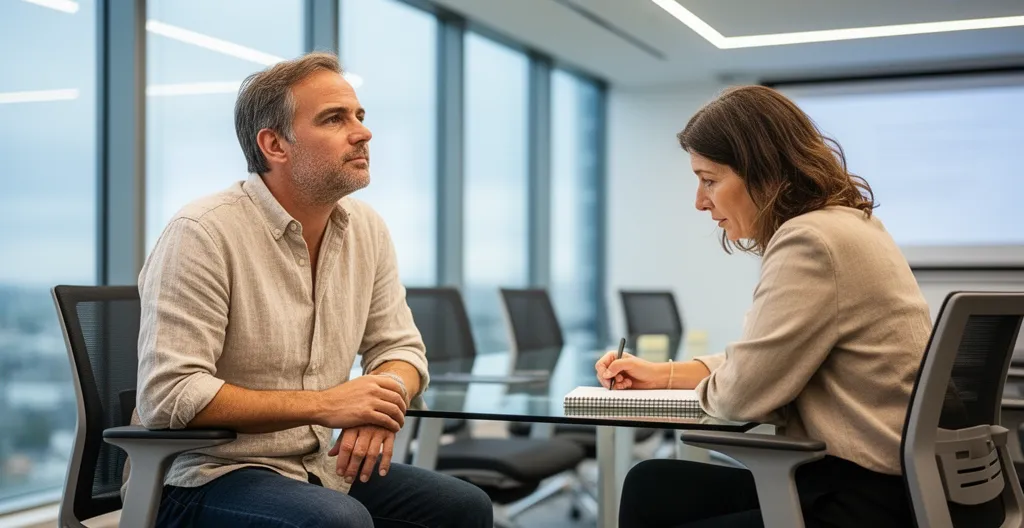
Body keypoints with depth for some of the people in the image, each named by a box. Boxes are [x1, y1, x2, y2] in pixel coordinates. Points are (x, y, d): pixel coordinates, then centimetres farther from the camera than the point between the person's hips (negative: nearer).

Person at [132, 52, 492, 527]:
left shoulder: (366, 229, 4)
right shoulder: (202, 233, -18)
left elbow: (399, 347, 10)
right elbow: (168, 395, -23)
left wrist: (380, 405, -15)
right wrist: (324, 405, -24)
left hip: (319, 469, 7)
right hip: (205, 477, -7)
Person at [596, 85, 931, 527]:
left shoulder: (811, 241, -20)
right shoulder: (840, 225, 13)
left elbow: (741, 395, -17)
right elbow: (756, 363, 21)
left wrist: (701, 386, 5)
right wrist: (663, 374, 17)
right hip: (858, 476, 9)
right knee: (648, 486, 11)